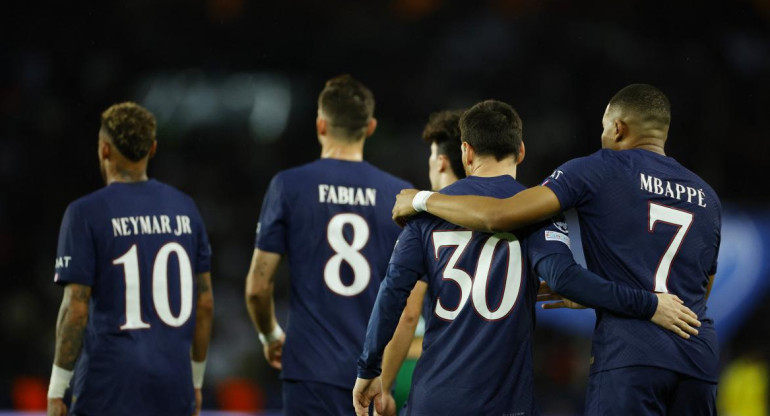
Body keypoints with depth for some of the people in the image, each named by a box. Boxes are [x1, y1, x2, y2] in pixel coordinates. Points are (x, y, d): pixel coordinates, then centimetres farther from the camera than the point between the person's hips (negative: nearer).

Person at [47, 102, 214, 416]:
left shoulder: (85, 214, -6)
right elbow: (205, 303, 10)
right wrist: (196, 380, 19)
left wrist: (57, 390, -4)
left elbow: (76, 308, -10)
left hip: (108, 390, -4)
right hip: (173, 389, 4)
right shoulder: (184, 208, 8)